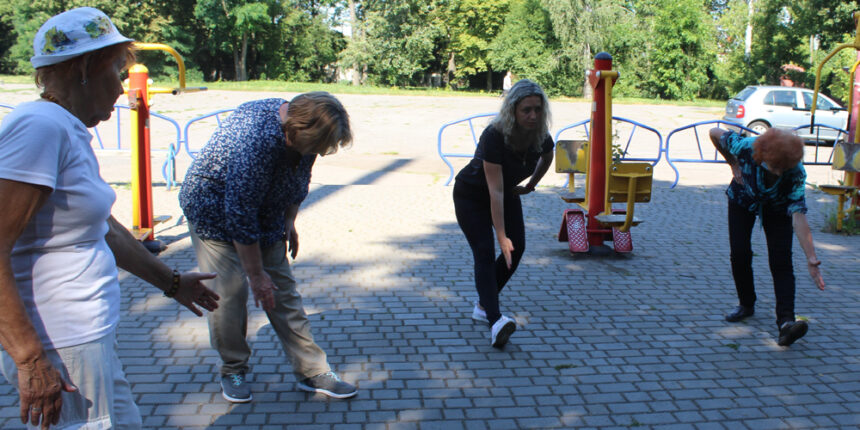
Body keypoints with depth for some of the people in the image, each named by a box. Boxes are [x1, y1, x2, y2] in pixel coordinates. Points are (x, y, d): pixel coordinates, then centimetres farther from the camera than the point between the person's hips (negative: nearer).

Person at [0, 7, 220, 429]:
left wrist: (171, 281, 29)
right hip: (61, 347, -10)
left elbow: (103, 229, 21)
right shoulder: (40, 127, -20)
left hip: (88, 333, 10)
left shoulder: (72, 132, 11)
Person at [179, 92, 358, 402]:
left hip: (265, 216, 7)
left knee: (283, 291, 3)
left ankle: (312, 370, 6)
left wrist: (289, 220, 2)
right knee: (229, 291, -12)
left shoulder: (301, 129, -13)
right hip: (215, 211, -6)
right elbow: (240, 215, -34)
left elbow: (299, 180, 9)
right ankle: (233, 370, 11)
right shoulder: (256, 140, -38)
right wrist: (256, 274, -27)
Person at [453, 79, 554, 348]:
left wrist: (530, 186, 10)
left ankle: (483, 306, 12)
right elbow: (495, 191, -37)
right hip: (471, 195, -6)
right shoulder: (494, 136, -36)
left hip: (509, 193, 6)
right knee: (485, 252, -18)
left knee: (517, 248, -5)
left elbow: (547, 158, 11)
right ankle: (495, 321, -31)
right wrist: (501, 236, -39)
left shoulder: (541, 136, -18)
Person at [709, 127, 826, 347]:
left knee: (781, 261, -16)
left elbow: (798, 216, -40)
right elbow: (715, 133, -16)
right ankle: (746, 305, 17)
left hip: (777, 208, -1)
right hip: (743, 201, 1)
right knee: (740, 254, -6)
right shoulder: (745, 147, -36)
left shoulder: (796, 173, -36)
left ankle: (786, 321, -24)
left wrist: (811, 258, -47)